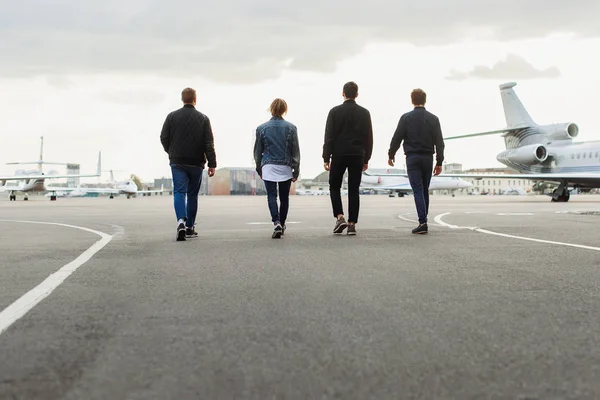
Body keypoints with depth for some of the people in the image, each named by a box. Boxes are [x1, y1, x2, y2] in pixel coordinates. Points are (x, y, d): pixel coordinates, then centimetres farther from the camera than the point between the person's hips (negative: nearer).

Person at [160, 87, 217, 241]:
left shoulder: (172, 116, 1)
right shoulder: (203, 118, -1)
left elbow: (164, 138, 2)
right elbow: (209, 143, -5)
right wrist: (212, 164, -4)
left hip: (177, 162, 0)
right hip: (196, 163, 0)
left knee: (179, 192, -3)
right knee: (192, 194, 11)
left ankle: (181, 221, -27)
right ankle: (190, 228, 16)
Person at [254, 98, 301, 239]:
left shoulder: (262, 128, 1)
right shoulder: (291, 128, 0)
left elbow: (257, 151, 6)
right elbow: (295, 151, 2)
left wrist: (259, 169, 17)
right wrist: (296, 170, 8)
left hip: (268, 167, -1)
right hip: (285, 167, 1)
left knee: (271, 196, -3)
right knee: (284, 197, 11)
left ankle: (277, 223, -22)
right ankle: (282, 224, 22)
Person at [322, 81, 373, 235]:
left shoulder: (335, 111, -2)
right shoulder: (364, 113, 5)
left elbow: (329, 136, -5)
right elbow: (369, 138, 6)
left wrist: (326, 158, -2)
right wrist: (366, 159, 12)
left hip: (339, 155, -2)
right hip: (357, 156, 2)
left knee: (334, 187, 12)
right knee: (354, 190, 5)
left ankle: (340, 217, -5)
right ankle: (352, 224, 4)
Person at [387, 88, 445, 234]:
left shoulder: (406, 117, -3)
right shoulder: (433, 118, 4)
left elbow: (397, 138, -3)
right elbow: (439, 142, 2)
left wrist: (391, 155, 11)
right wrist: (439, 162, 6)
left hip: (412, 158, -3)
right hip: (428, 158, 3)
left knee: (418, 191, -5)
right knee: (425, 190, 14)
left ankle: (422, 222, -15)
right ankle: (423, 220, 20)